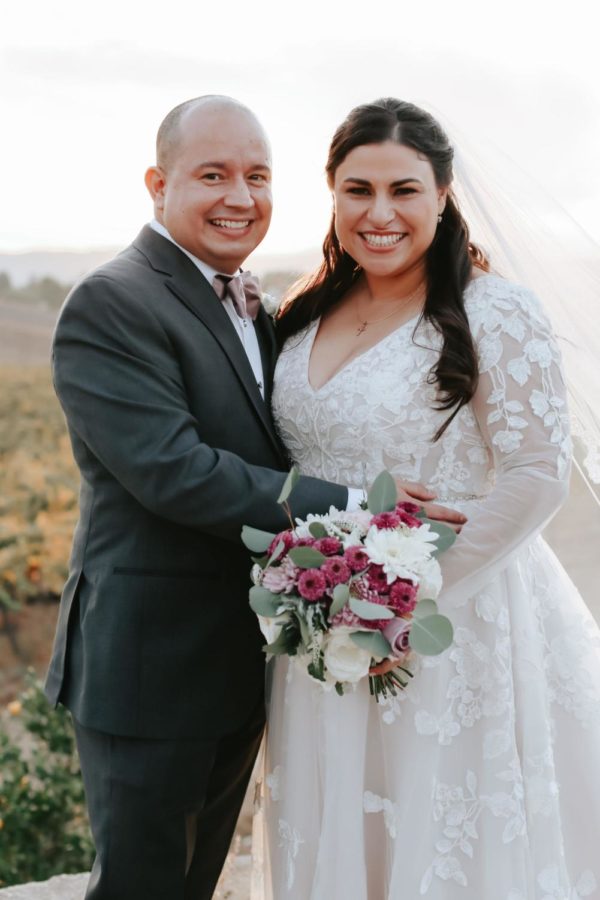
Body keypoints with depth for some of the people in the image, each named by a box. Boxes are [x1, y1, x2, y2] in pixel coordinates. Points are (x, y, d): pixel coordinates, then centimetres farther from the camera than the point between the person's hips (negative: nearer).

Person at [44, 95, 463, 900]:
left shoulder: (256, 306, 11)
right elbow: (173, 470, -27)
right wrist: (353, 508, -28)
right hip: (150, 665, -8)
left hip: (241, 662, 8)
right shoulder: (110, 305, -17)